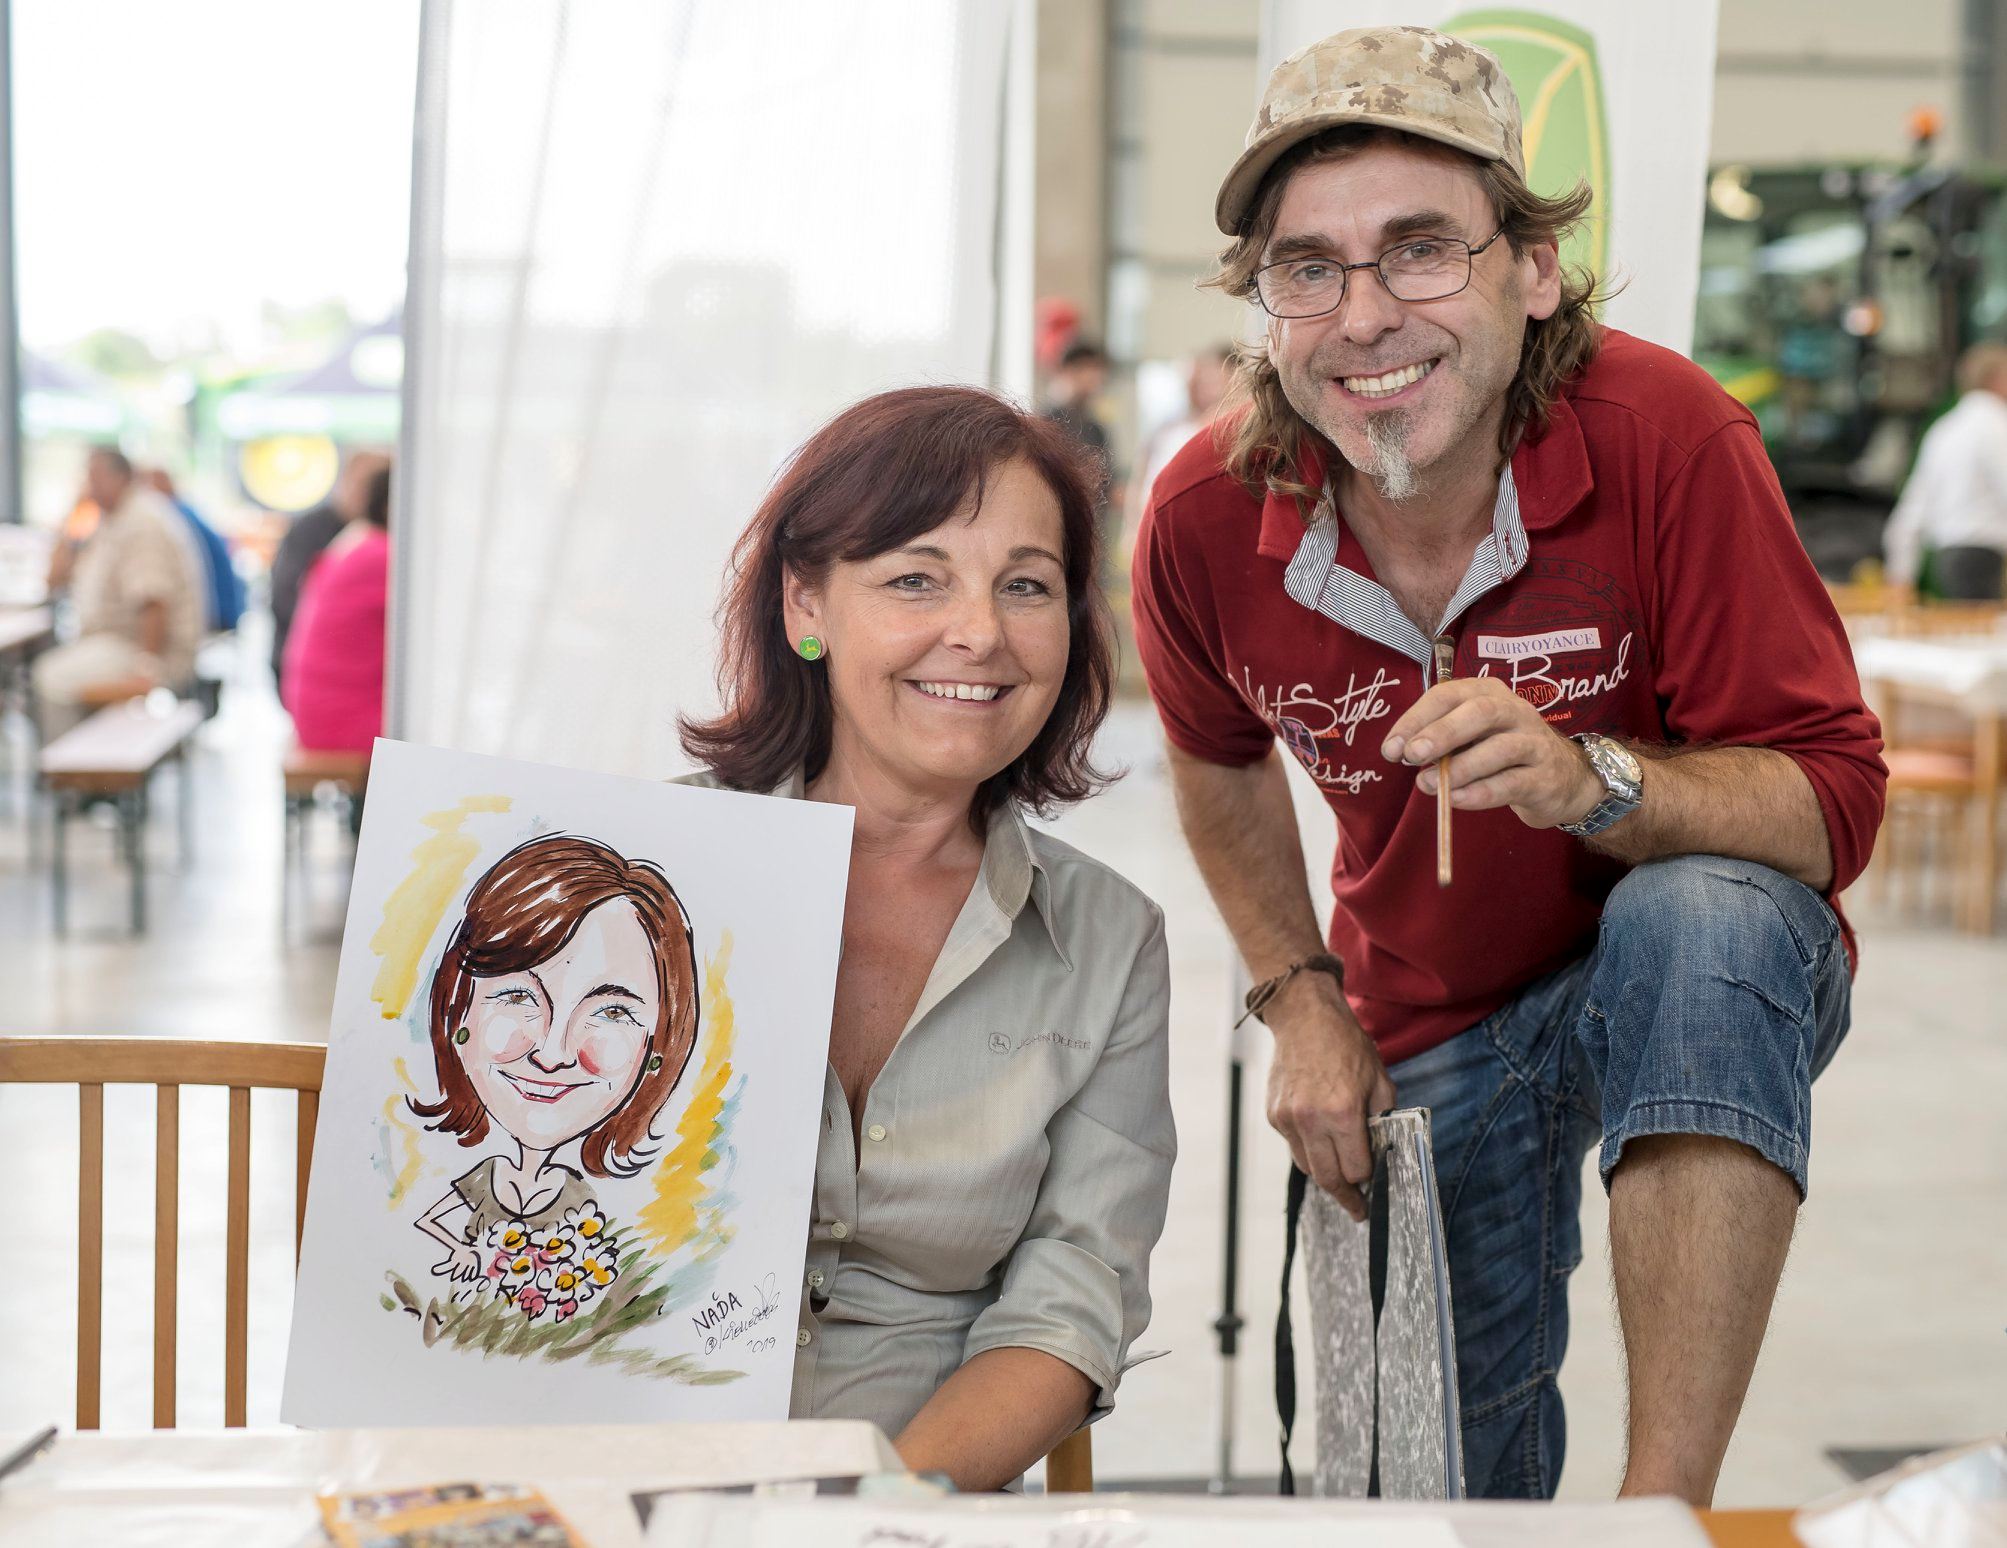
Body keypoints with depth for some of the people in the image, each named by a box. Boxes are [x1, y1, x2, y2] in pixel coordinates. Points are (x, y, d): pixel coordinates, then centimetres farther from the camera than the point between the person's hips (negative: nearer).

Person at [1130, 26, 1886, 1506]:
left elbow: (1836, 802, -25)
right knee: (1451, 1474, 9)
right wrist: (1301, 999, 1)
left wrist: (1592, 783, -42)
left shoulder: (1665, 436, -27)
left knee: (1698, 918, -39)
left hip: (1710, 975, -3)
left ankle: (1669, 1495, -35)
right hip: (1430, 1029, 4)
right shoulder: (1206, 523, -16)